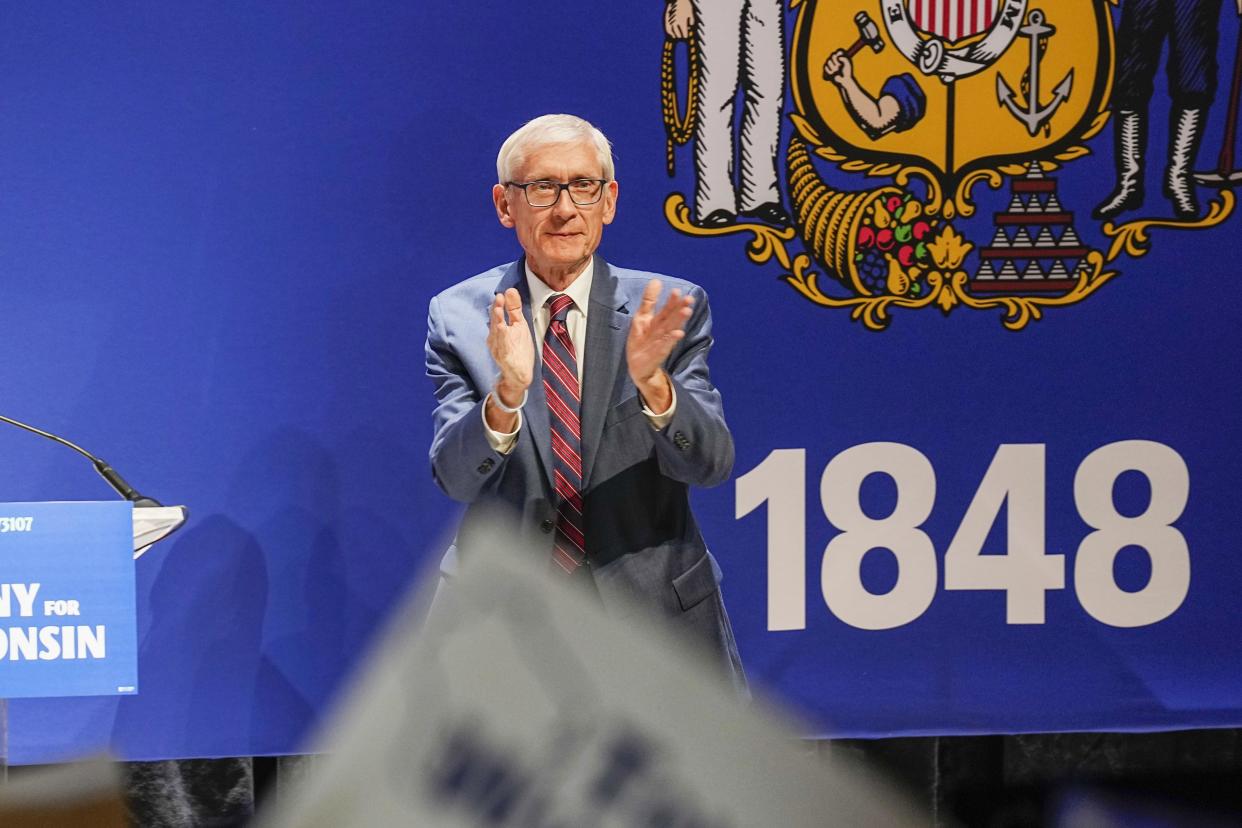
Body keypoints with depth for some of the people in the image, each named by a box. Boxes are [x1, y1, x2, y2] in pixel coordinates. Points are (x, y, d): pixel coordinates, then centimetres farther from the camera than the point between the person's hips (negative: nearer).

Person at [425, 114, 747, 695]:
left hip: (652, 604, 0)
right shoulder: (459, 316, -1)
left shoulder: (669, 309, -1)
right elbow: (454, 476, -12)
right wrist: (507, 392, -32)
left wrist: (651, 381, -30)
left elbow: (712, 464, -11)